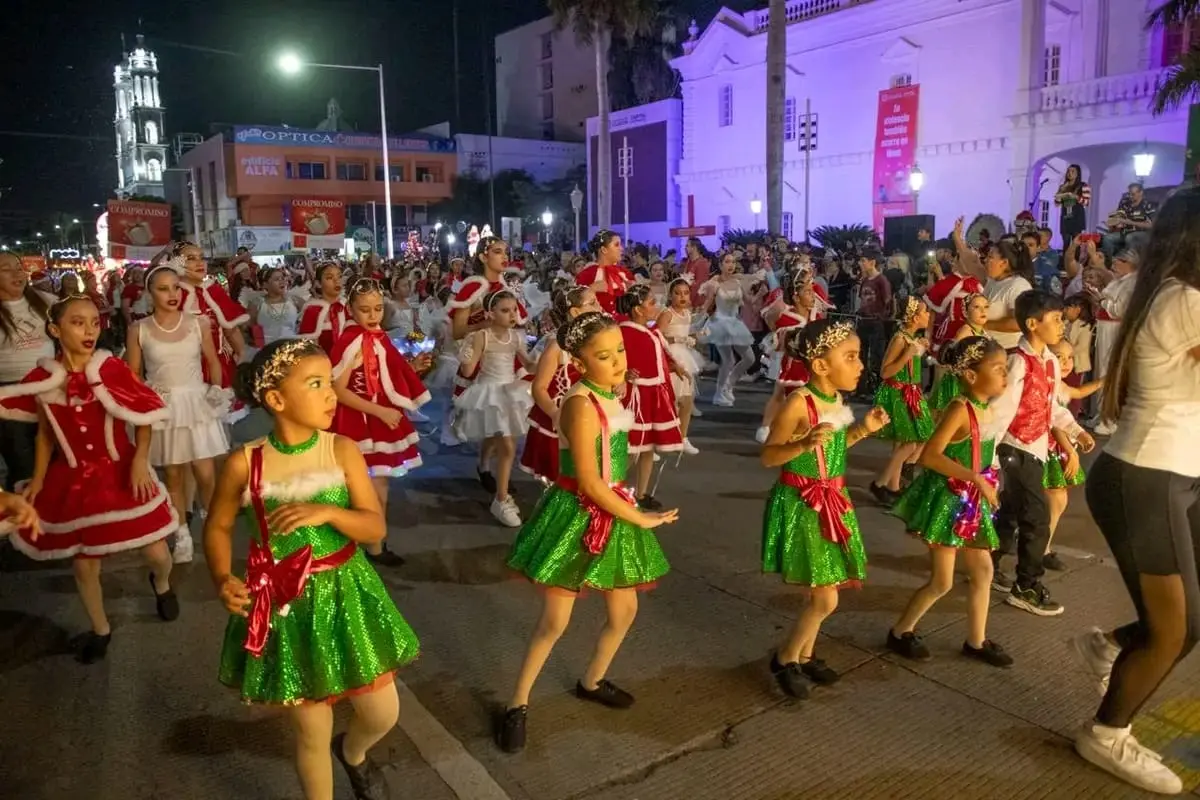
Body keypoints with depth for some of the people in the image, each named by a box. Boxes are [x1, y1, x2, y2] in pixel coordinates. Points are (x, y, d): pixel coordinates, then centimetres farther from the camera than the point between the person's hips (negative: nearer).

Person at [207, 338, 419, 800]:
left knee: (382, 714, 10)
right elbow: (218, 526, 3)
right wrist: (222, 579, -13)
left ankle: (352, 752, 46)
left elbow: (376, 528, -9)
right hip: (288, 607, -2)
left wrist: (327, 512, -26)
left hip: (346, 594, 2)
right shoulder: (244, 463, -11)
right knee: (312, 733, 11)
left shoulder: (342, 451, -9)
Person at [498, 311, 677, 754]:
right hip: (577, 516, -8)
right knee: (554, 621, 1)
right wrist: (642, 518, -15)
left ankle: (592, 681, 40)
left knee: (625, 610, 17)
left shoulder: (611, 396, 4)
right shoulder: (582, 404, -23)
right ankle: (517, 704, 20)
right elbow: (589, 482, -24)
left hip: (612, 514, 8)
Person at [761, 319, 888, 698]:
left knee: (822, 594, 15)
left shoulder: (837, 399, 3)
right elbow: (767, 456, -17)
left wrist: (862, 429, 5)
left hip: (832, 502, 8)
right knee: (826, 598, -2)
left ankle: (804, 656, 34)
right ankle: (785, 659, 19)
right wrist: (804, 444, -32)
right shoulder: (799, 404, -21)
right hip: (802, 505, -8)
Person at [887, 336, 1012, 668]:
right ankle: (900, 632, 20)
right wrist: (977, 480, -30)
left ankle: (976, 641, 31)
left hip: (970, 502, 9)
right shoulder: (960, 409, -22)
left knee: (983, 570, 16)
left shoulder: (986, 409, 4)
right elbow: (929, 456, -30)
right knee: (942, 581, 2)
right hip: (947, 500, -9)